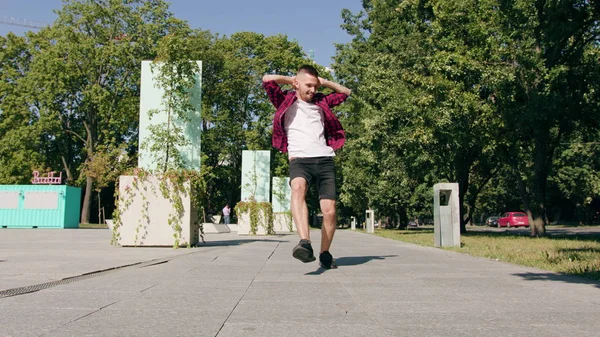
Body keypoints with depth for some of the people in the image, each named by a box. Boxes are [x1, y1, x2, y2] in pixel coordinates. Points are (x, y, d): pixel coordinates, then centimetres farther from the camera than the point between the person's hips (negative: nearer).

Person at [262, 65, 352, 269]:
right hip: (300, 159, -3)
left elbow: (346, 92, 37)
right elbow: (267, 80, -1)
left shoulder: (321, 102, 24)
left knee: (329, 211, -7)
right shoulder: (286, 101, 14)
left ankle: (325, 254, 16)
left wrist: (324, 82, 24)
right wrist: (291, 80, 14)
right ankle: (305, 243, -50)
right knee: (298, 188, -37)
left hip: (325, 160, 4)